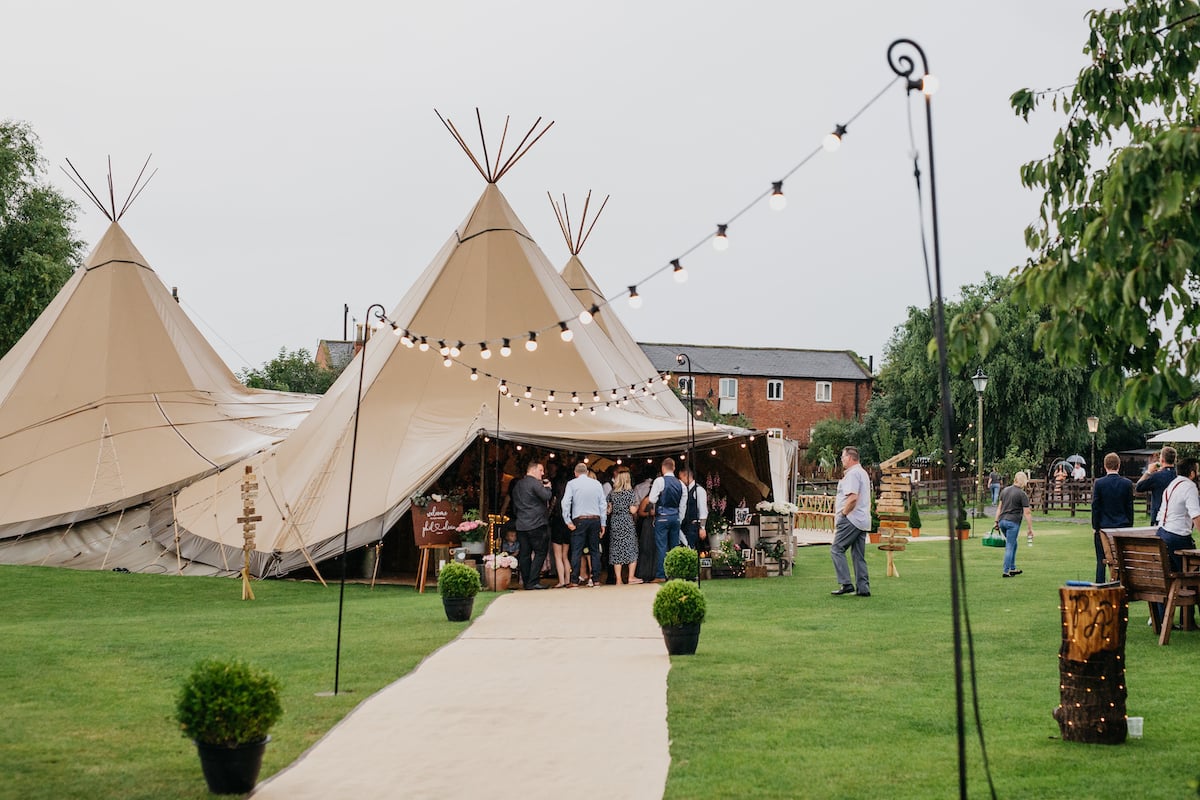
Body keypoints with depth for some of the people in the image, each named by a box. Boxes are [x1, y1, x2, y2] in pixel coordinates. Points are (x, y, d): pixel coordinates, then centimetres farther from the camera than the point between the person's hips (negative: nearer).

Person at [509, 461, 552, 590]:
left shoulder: (517, 485, 16)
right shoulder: (535, 483, -10)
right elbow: (547, 496, -20)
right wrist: (547, 487, -1)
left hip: (521, 525, 8)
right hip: (536, 524, -8)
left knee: (524, 554, 8)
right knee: (540, 552, -2)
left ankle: (526, 582, 10)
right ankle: (533, 582, -9)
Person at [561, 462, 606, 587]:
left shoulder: (572, 484, 1)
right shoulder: (597, 484, 8)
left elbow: (566, 503, -9)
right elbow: (603, 504, 7)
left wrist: (568, 521, -5)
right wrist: (602, 524, 10)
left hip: (579, 520, -3)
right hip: (595, 519, 3)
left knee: (576, 551, -2)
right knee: (595, 550, 9)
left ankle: (574, 580, -5)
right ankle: (594, 579, 6)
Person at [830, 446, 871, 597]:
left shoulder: (852, 474, -12)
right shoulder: (863, 473, 21)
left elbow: (853, 497, -24)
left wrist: (843, 514, -13)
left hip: (851, 519, -10)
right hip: (863, 520, 10)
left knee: (836, 549, -6)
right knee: (859, 556, 10)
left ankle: (846, 584, -12)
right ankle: (863, 588, 8)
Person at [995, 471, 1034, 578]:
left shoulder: (1005, 490, 11)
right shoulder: (1022, 494, -8)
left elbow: (999, 507, 13)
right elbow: (1027, 513, -9)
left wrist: (996, 522, 17)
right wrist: (1031, 529, -5)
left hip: (1002, 521, 6)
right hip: (1013, 522, -6)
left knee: (1012, 544, 20)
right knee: (1010, 547, -2)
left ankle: (1012, 569, 24)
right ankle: (1006, 571, -2)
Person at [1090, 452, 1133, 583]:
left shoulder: (1098, 483, -8)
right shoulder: (1127, 483, -2)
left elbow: (1095, 507, -4)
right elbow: (1130, 508, 4)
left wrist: (1095, 528, 3)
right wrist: (1129, 527, 13)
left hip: (1103, 528, -2)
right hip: (1122, 527, 2)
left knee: (1101, 562, 2)